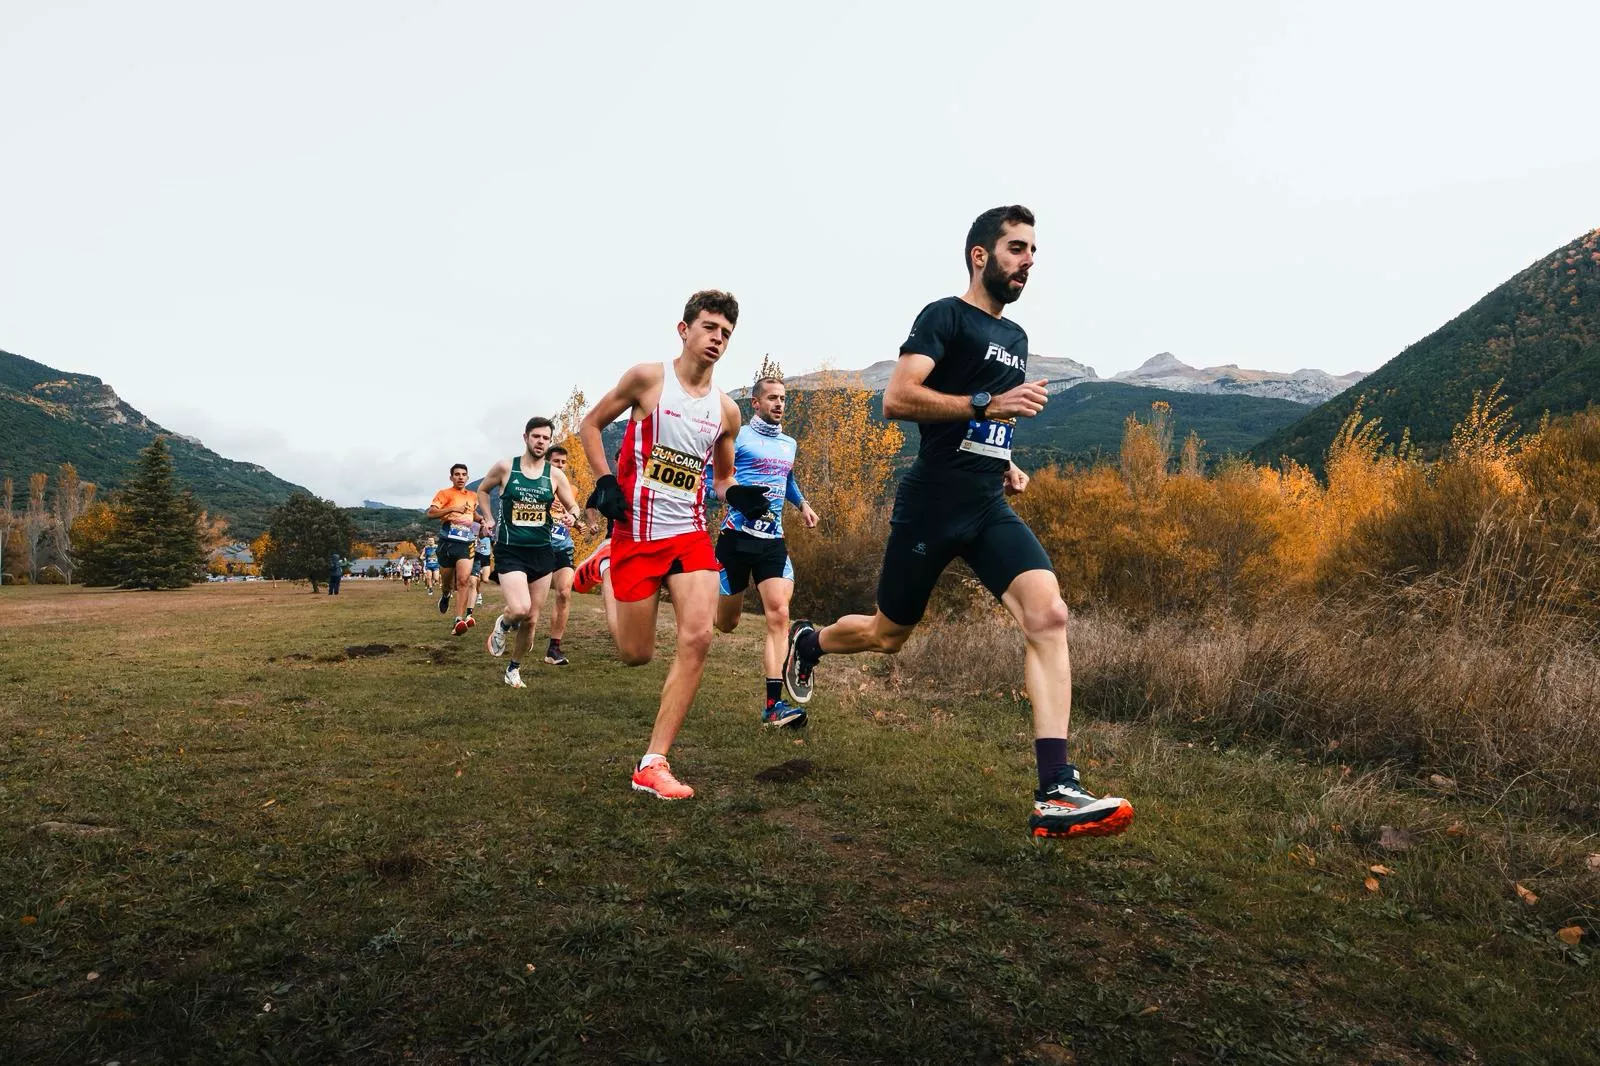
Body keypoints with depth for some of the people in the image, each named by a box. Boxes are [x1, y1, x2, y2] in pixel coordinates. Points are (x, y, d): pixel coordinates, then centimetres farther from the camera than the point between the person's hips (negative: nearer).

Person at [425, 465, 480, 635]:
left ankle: (459, 621, -21)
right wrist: (452, 509, -22)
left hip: (466, 544, 2)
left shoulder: (473, 496, 15)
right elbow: (429, 513, -12)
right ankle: (445, 596, 49)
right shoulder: (444, 493, 0)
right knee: (446, 581, 10)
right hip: (447, 543, -2)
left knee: (464, 580, -17)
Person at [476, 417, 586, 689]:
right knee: (520, 609, -23)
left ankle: (514, 668, 31)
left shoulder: (555, 475, 1)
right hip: (510, 551, -3)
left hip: (542, 553, 3)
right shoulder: (505, 467, -2)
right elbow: (482, 490, 16)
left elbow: (573, 507, 7)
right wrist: (489, 519, 5)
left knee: (531, 620, 9)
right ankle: (502, 625, 14)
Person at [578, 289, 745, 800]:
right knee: (636, 654, 5)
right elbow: (591, 424, 6)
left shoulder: (726, 410, 7)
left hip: (690, 533, 3)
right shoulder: (648, 378, -5)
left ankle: (653, 764, -7)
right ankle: (607, 569, 39)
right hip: (637, 532, -3)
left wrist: (739, 497, -2)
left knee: (697, 638, -17)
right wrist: (605, 481, -8)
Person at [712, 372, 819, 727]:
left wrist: (802, 504, 19)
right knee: (727, 622, 5)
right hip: (737, 537, -4)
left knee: (779, 616, -12)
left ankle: (773, 704, -14)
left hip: (773, 541, 4)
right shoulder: (738, 438, -2)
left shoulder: (789, 444, 17)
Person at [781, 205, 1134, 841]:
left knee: (1048, 615, -17)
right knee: (887, 636, 9)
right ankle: (808, 641, 44)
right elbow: (896, 398, -19)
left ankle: (1056, 794, -19)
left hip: (989, 510, 6)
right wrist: (989, 404, -24)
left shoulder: (1015, 338, 20)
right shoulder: (945, 316, -4)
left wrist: (1005, 462, 16)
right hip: (931, 506, -6)